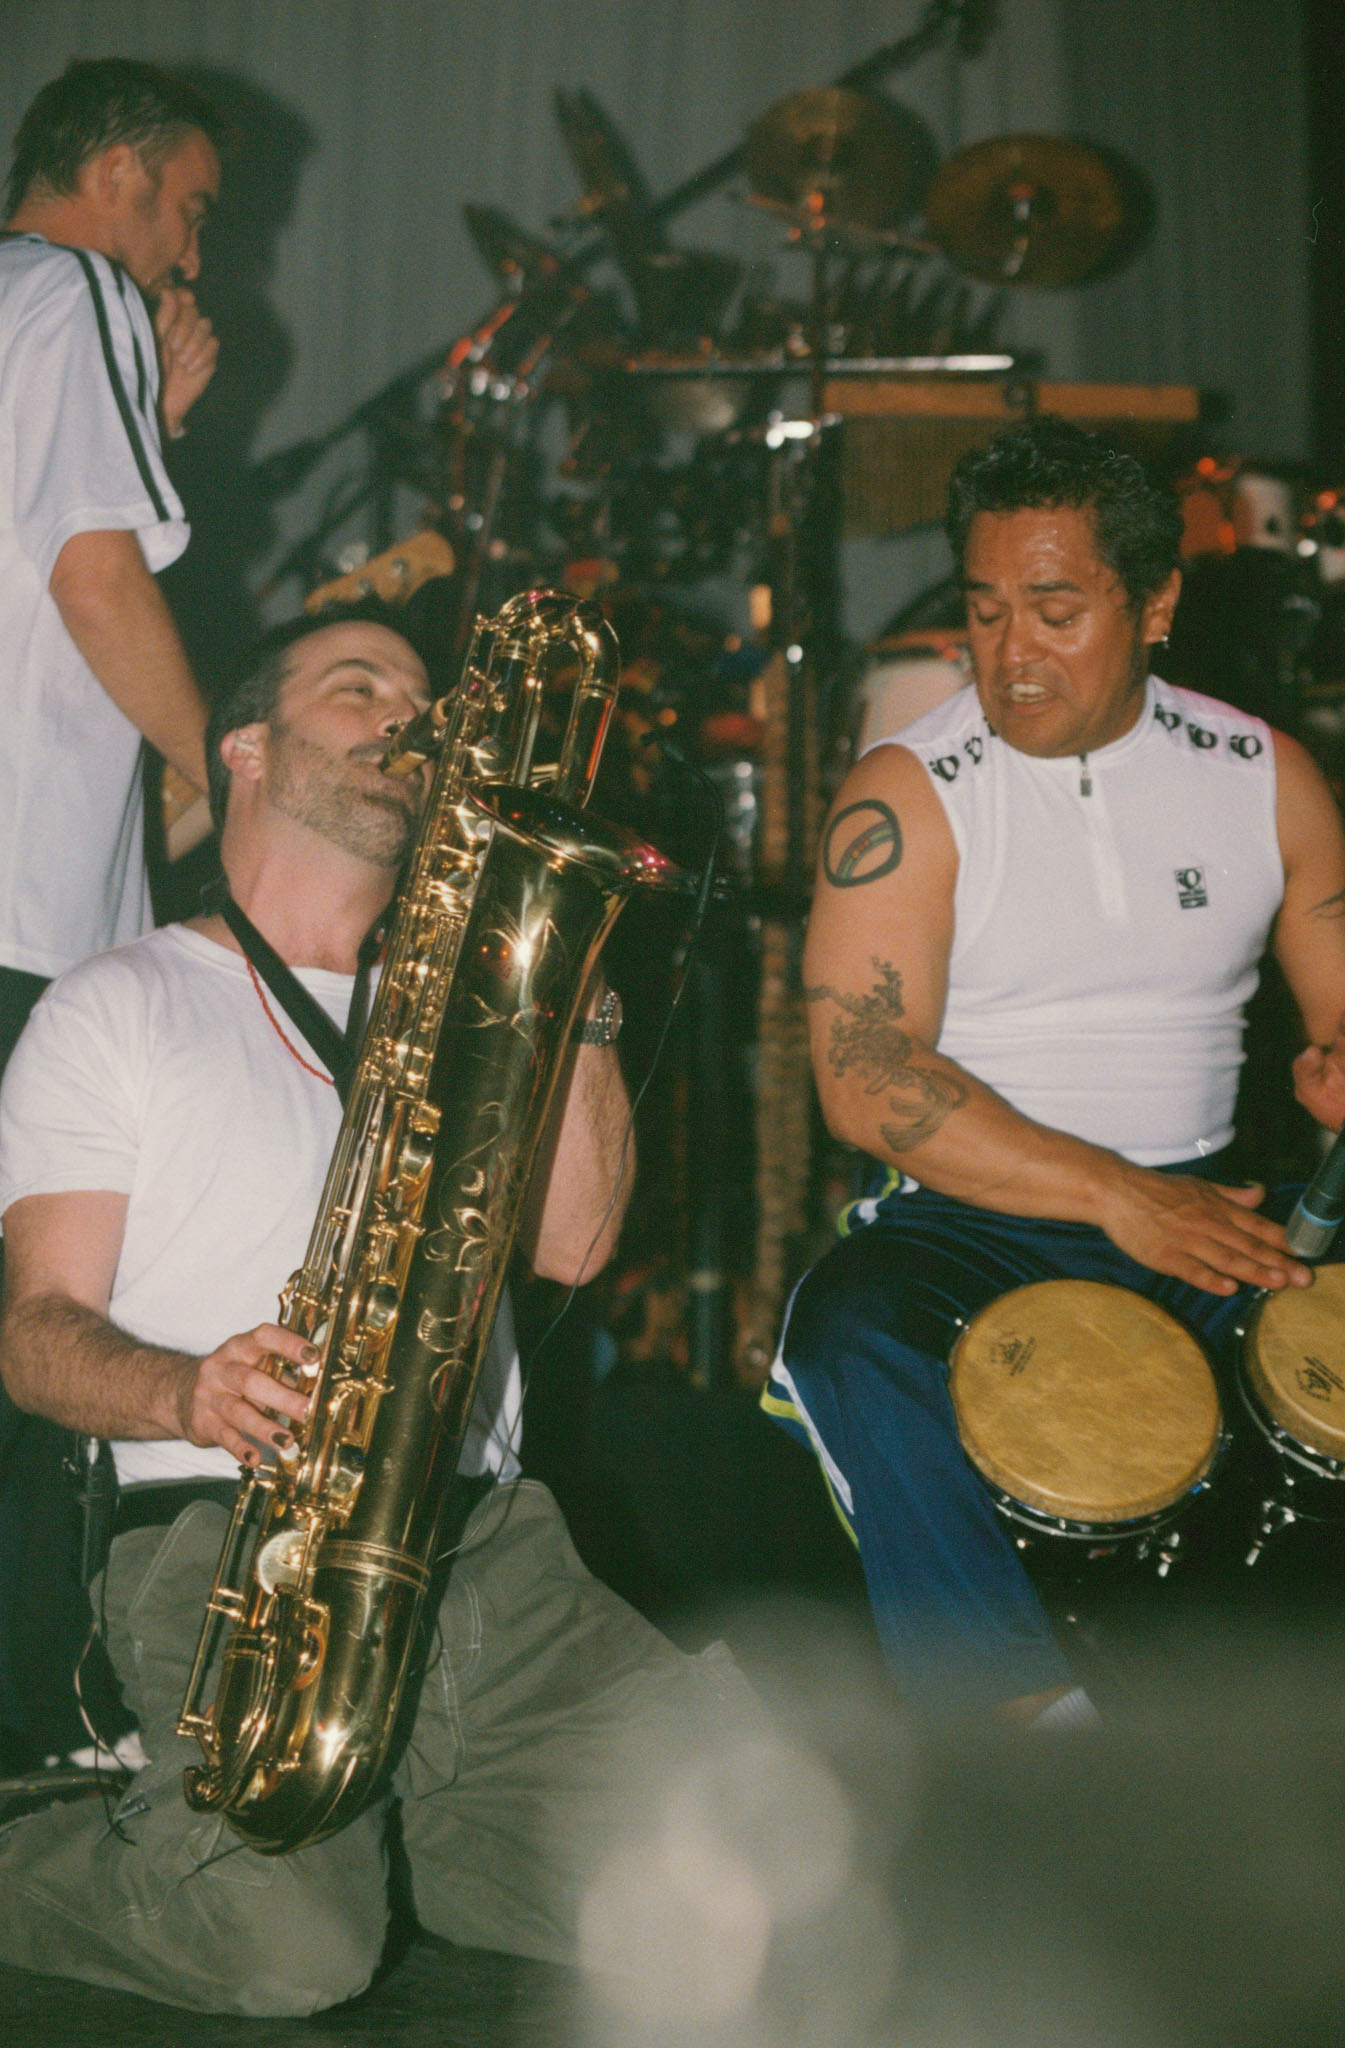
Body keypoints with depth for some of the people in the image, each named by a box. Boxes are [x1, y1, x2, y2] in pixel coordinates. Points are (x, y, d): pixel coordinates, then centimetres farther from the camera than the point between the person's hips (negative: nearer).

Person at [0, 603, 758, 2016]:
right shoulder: (113, 1009, 13)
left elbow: (571, 1241, 10)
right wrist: (188, 1392, -19)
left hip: (485, 1537, 5)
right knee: (290, 1950, -29)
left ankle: (366, 1836, 5)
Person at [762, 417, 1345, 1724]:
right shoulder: (908, 795, -3)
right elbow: (864, 1079, -13)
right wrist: (1118, 1197, -21)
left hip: (1204, 1211, 3)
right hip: (967, 1219, -3)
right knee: (847, 1328, -34)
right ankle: (1030, 1711, -32)